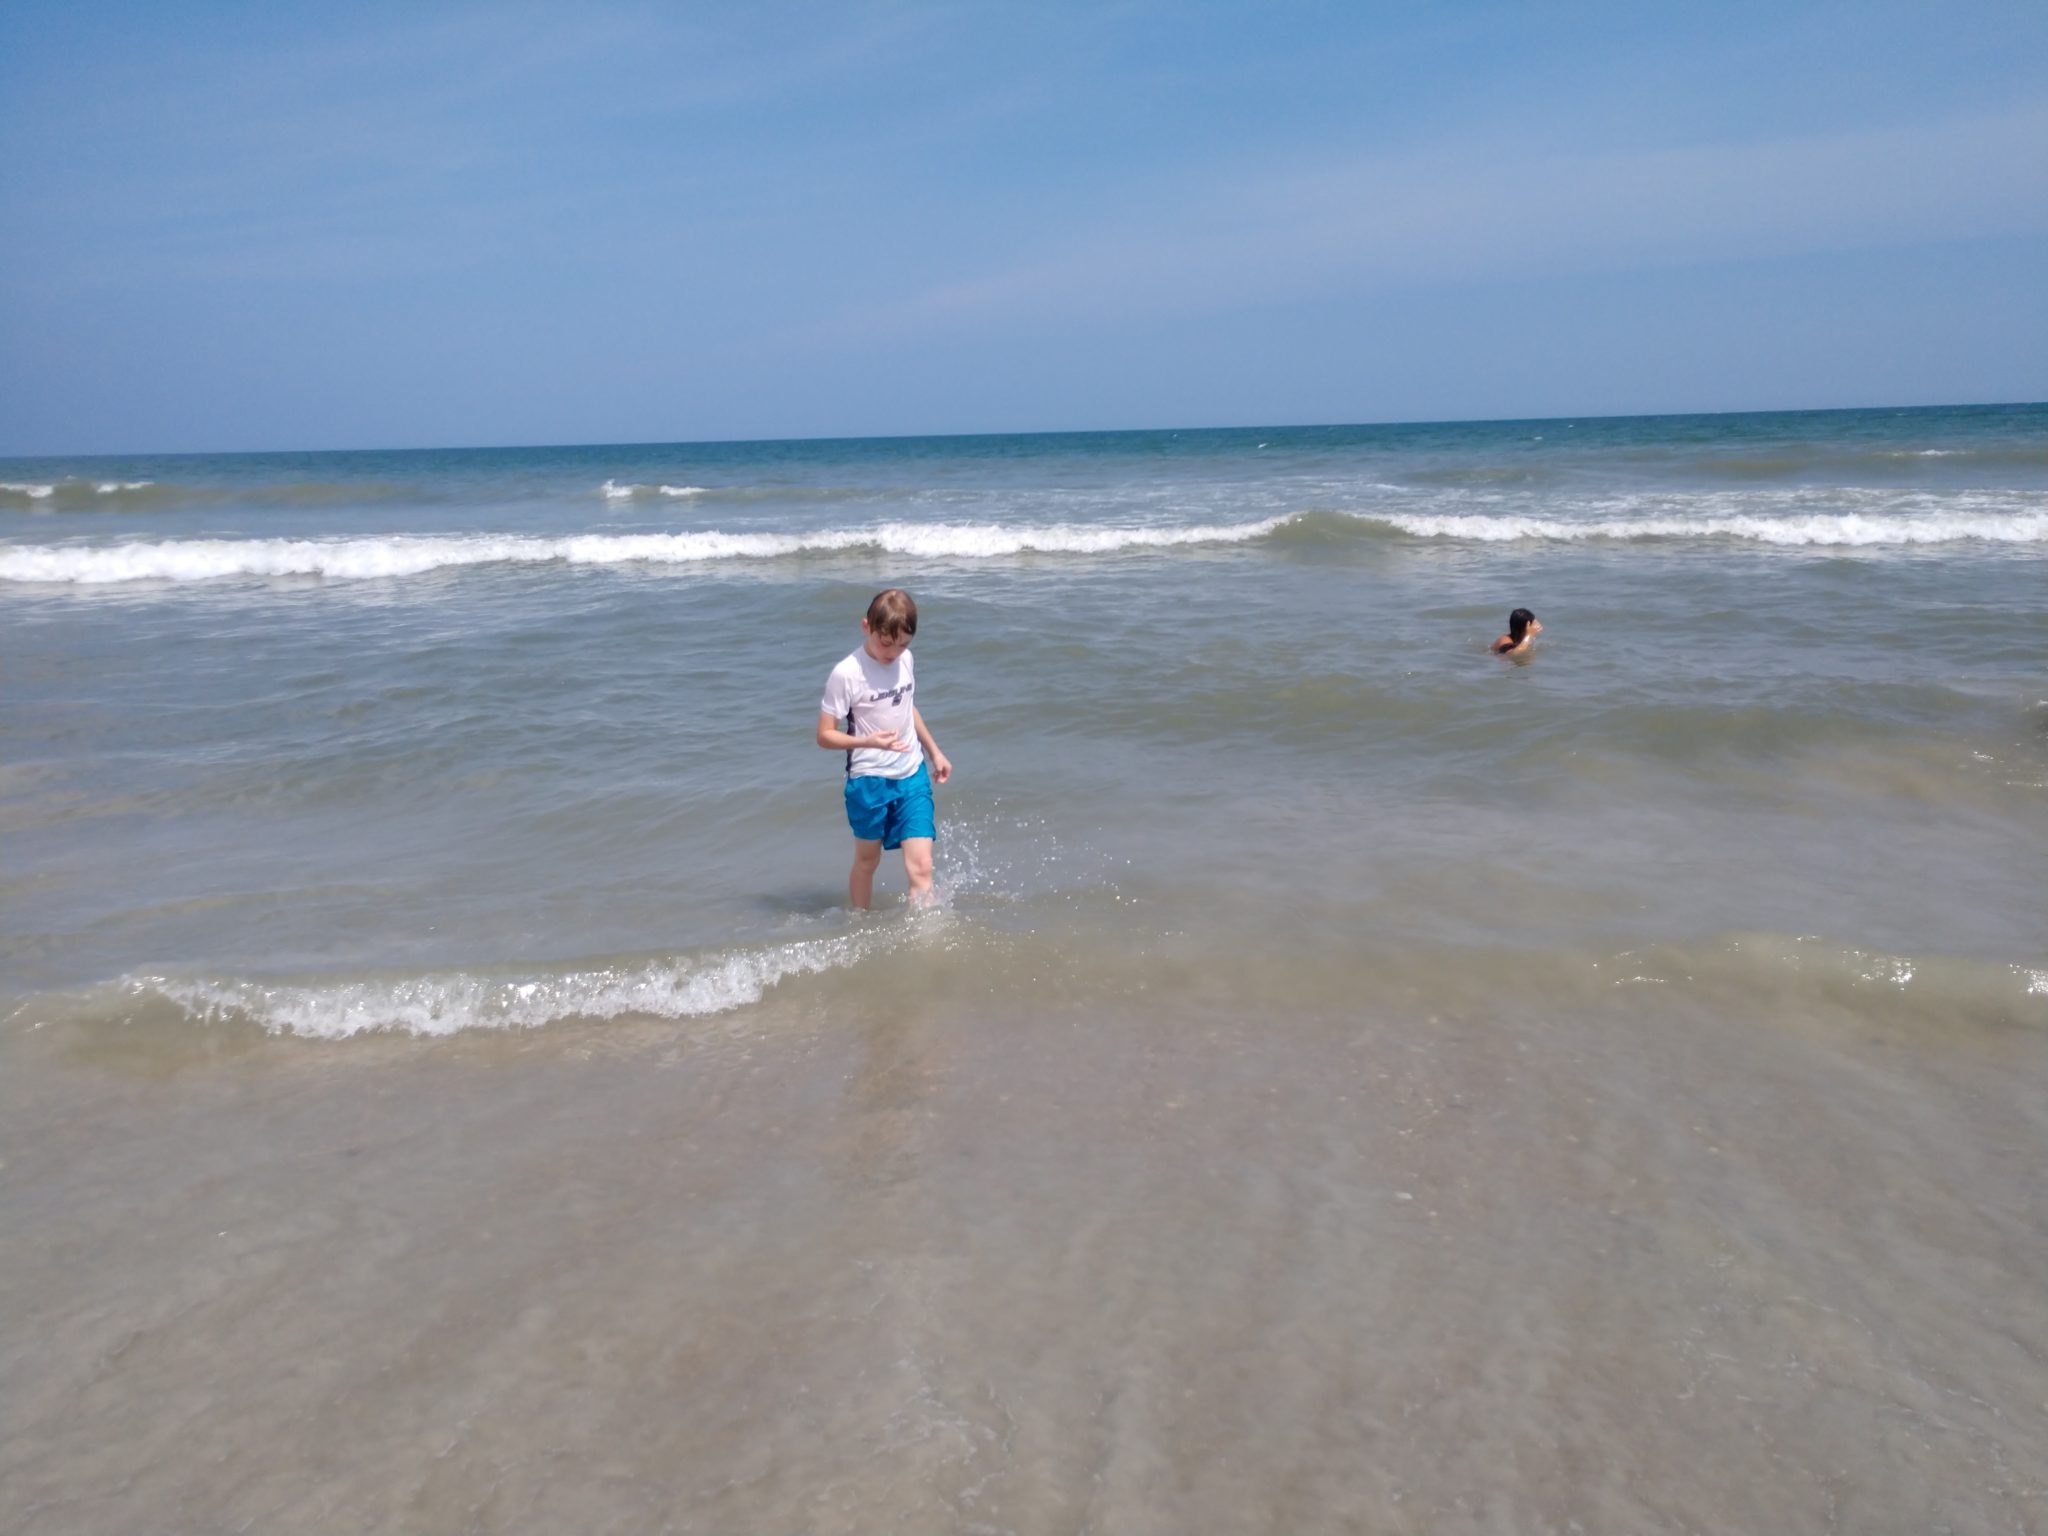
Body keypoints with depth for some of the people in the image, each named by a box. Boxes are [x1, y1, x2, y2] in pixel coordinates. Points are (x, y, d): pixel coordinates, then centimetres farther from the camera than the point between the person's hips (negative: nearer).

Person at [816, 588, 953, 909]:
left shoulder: (905, 660, 1)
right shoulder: (846, 674, -17)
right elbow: (825, 735, -15)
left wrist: (934, 751, 23)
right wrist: (869, 742, -30)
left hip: (913, 776, 4)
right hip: (869, 781, -3)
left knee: (920, 867, -7)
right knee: (867, 861, 15)